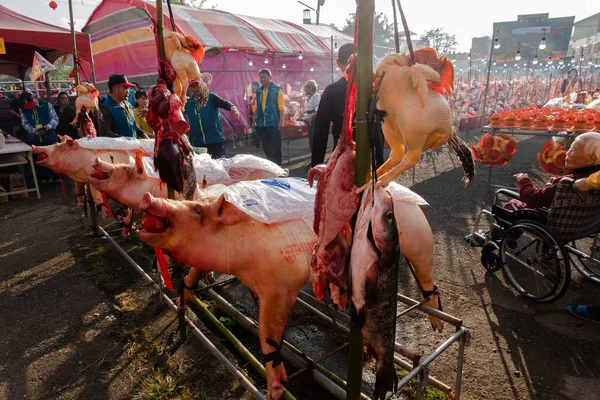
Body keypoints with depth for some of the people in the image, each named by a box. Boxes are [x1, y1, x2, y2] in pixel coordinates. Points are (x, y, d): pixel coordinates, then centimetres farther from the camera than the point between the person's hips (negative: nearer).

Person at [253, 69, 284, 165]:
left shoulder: (277, 90, -3)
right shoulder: (258, 91, 12)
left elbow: (281, 107, -8)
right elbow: (257, 108, 16)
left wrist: (281, 121, -15)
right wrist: (254, 121, 13)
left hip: (273, 123, -5)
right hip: (261, 124, 5)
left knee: (274, 147, 0)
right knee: (266, 147, 12)